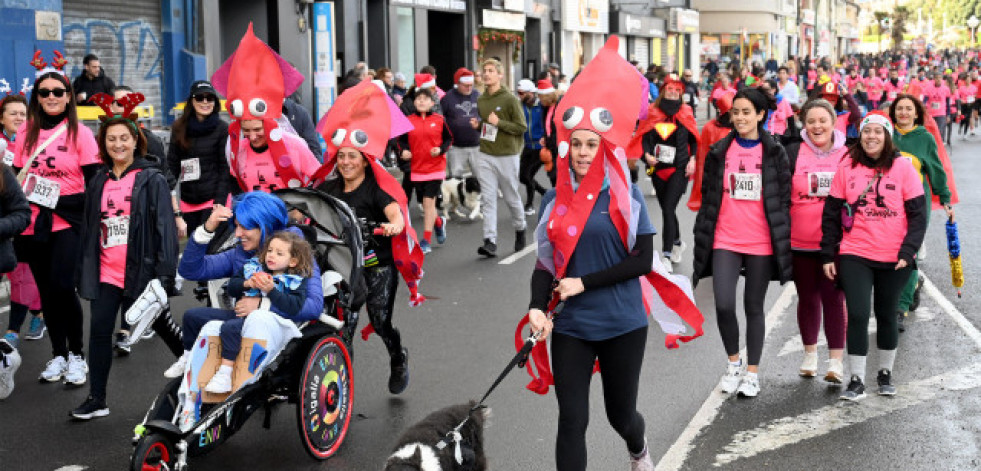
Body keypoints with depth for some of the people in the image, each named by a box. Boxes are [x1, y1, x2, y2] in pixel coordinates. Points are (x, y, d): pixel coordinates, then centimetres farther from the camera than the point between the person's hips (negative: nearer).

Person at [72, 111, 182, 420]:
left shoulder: (152, 180, -5)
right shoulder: (98, 182, 11)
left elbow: (165, 227, -9)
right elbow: (89, 229, 17)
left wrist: (165, 273, -14)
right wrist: (83, 272, 14)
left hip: (141, 272, -4)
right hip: (106, 273, 4)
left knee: (161, 325, 11)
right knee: (99, 330, 0)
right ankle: (96, 400, 8)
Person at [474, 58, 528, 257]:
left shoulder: (510, 99, -8)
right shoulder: (480, 100, 10)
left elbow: (521, 127, -10)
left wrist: (499, 123, -19)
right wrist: (478, 125, 3)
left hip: (507, 155, -4)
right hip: (485, 155, 4)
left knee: (511, 197, 8)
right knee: (488, 199, -4)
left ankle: (519, 229, 34)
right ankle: (490, 242, -7)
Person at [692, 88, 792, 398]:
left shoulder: (774, 153, 1)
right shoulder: (719, 152, 6)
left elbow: (784, 199, 4)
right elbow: (708, 197, 11)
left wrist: (782, 241, 0)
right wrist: (703, 238, 8)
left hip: (761, 243, -1)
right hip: (725, 241, 1)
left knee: (754, 307, 7)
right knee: (723, 304, -9)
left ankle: (752, 372, 19)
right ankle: (733, 361, 15)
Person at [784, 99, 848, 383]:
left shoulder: (847, 155, 3)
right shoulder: (792, 153, 0)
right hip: (799, 242, 1)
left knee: (834, 298, -3)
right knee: (808, 298, 12)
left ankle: (836, 361, 2)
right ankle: (810, 354, 27)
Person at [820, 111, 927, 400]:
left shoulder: (903, 167, -2)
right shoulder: (847, 168, 1)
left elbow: (918, 213, -2)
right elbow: (831, 213, 5)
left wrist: (908, 252, -11)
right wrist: (828, 254, 3)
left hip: (894, 258, 0)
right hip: (854, 257, 0)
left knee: (886, 315, 13)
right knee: (858, 315, -8)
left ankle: (885, 374, 29)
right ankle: (856, 380, 2)